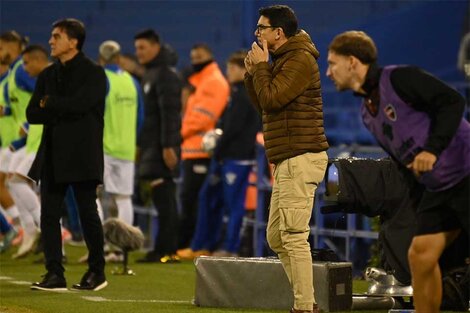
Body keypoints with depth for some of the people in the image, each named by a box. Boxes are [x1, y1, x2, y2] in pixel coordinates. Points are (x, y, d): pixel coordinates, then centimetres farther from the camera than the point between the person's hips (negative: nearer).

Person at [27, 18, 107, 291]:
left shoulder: (93, 73, -4)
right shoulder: (48, 75, 14)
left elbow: (79, 104, -19)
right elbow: (32, 114, 8)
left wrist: (49, 104, -5)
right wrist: (61, 112, -8)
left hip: (81, 155, -6)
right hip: (52, 155, 6)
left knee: (88, 213, 0)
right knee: (49, 215, -1)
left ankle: (97, 273, 13)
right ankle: (55, 274, 1)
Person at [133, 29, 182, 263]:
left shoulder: (165, 74, -11)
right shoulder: (150, 74, 20)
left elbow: (169, 113, -18)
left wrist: (168, 146, -22)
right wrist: (140, 145, 22)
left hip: (161, 146, -10)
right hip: (151, 146, 10)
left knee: (164, 198, -10)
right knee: (163, 199, 9)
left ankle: (166, 250, -11)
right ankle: (163, 250, 11)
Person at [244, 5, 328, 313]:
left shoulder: (300, 59, -12)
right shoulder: (283, 60, 20)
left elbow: (271, 99, -19)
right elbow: (263, 103, 22)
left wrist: (261, 66, -6)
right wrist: (253, 73, 9)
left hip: (300, 159, -11)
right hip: (288, 161, 11)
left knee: (294, 236, -12)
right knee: (276, 237, 13)